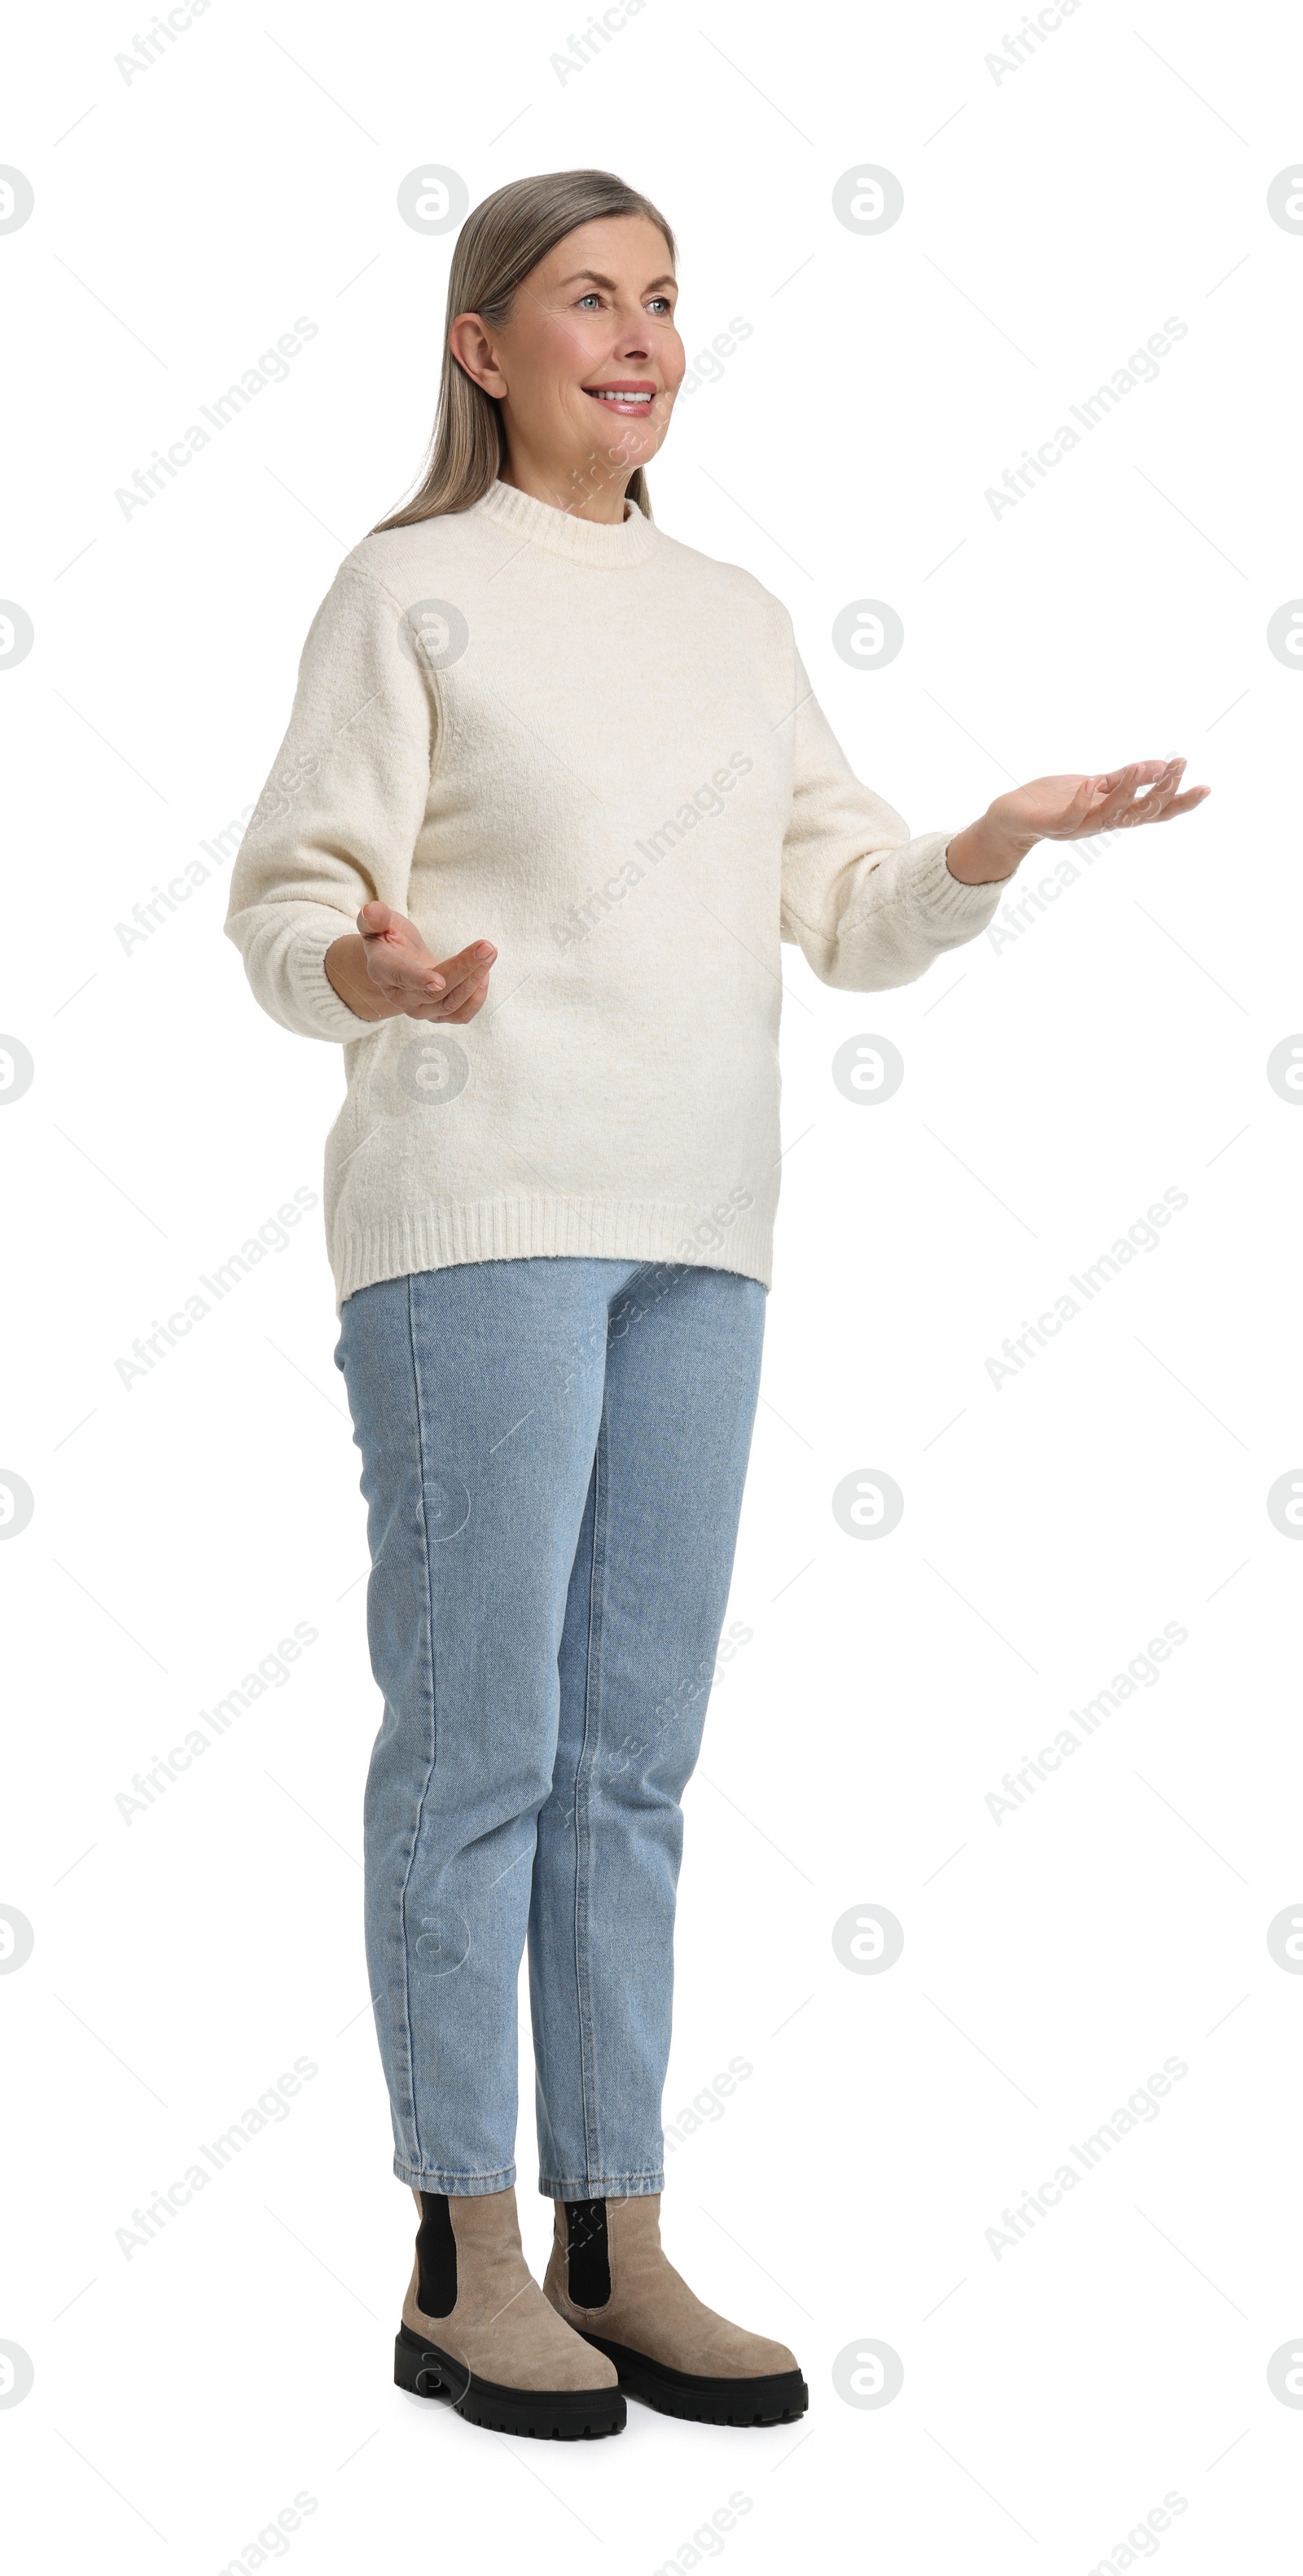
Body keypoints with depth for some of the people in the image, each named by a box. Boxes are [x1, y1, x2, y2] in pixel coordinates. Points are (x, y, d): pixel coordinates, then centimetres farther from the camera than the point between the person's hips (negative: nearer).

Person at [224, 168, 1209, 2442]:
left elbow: (853, 919, 15)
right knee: (478, 1736, -4)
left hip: (697, 1230, 5)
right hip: (474, 1209, -5)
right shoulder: (412, 588, 3)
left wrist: (1008, 835, -4)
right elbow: (287, 903, -3)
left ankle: (618, 2250, 13)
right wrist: (371, 975, -26)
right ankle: (463, 2265, 5)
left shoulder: (736, 618, 19)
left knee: (634, 1752, 7)